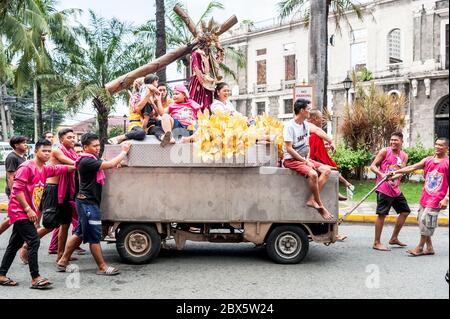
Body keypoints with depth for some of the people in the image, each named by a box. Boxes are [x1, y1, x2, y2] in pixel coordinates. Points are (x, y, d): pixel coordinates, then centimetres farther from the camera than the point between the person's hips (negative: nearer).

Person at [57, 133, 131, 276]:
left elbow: (108, 164, 12)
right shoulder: (86, 161, -19)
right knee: (94, 236, -3)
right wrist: (124, 151, -11)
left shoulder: (91, 160, 15)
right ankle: (102, 267, 4)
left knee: (80, 233, 16)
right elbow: (111, 164, -24)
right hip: (88, 203, -10)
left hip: (88, 202, 10)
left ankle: (63, 262, 23)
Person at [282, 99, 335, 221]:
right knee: (313, 174, -31)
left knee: (326, 170, -9)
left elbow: (318, 130, 28)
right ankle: (320, 206, -16)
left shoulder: (305, 124, 9)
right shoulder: (289, 126, -15)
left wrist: (331, 142, 29)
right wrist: (305, 161, -19)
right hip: (291, 160, -9)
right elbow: (289, 149, -19)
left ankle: (312, 200, -16)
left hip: (304, 159, 9)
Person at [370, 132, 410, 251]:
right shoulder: (385, 151, -4)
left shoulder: (404, 156, 9)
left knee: (405, 211, 13)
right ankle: (377, 243, 0)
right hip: (384, 189, -7)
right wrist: (382, 174, -25)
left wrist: (394, 175, -25)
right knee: (382, 214, -8)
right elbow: (373, 166, -7)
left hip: (396, 189, 7)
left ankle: (394, 238, 27)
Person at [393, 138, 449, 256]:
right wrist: (396, 172, -3)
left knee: (426, 221, -9)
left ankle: (420, 247, 4)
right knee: (422, 220, 8)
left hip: (437, 198, -6)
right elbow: (412, 167, 6)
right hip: (425, 196, 6)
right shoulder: (428, 160, 11)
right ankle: (429, 248, 20)